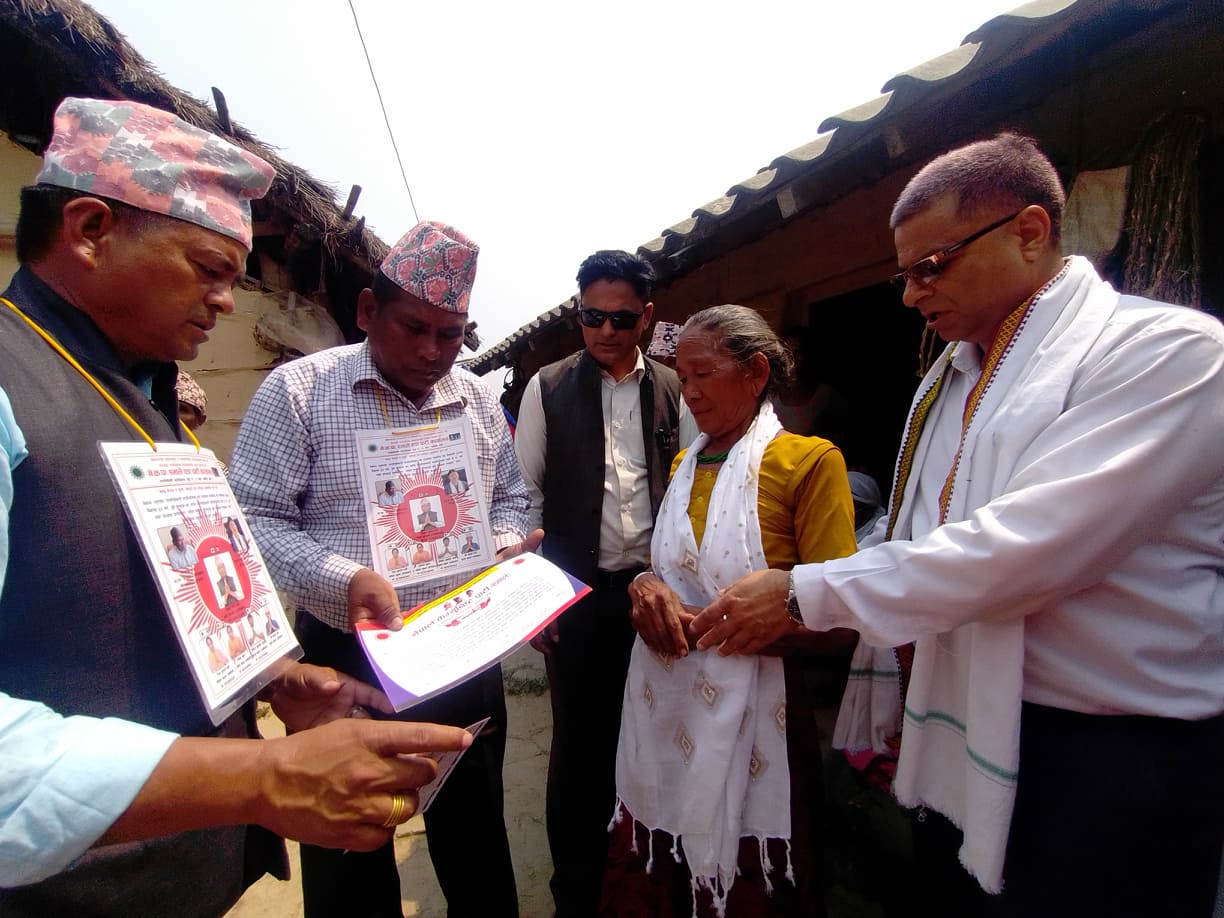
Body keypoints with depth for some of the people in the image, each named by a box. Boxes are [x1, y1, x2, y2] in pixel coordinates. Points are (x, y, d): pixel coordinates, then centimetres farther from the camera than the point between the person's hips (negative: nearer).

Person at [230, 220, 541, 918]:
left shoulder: (479, 399, 5)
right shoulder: (298, 391, -8)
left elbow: (510, 499, 14)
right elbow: (255, 519, -10)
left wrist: (504, 545, -6)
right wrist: (345, 579, -24)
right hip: (347, 659, -3)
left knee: (477, 838, 22)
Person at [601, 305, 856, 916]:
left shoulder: (808, 461, -10)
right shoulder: (685, 463, 10)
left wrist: (703, 622, -16)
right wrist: (648, 586, -3)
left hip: (747, 723, -5)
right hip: (662, 715, 6)